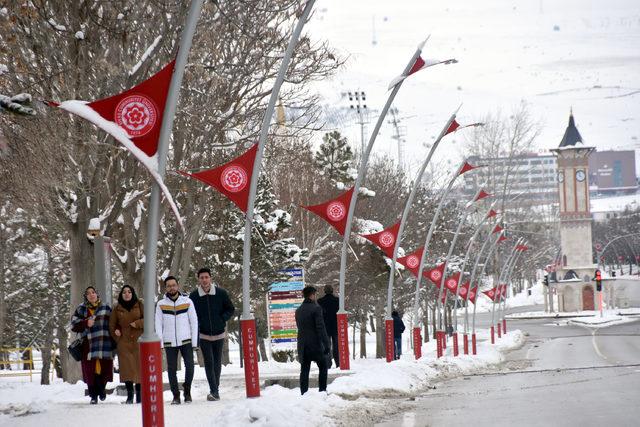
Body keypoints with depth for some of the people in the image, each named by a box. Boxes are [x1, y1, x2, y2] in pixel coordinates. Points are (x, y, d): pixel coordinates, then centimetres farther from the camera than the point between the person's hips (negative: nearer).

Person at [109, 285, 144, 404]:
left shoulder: (139, 305, 6)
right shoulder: (117, 309, 10)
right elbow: (112, 326, 17)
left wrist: (137, 323, -12)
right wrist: (117, 339, 6)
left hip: (139, 341, -1)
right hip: (124, 342, 1)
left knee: (140, 367, -5)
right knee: (127, 368, -5)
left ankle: (139, 396, 0)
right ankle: (130, 395, 0)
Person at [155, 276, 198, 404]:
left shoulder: (187, 301, 1)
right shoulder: (161, 304, 1)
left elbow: (194, 321, 3)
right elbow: (158, 324, 2)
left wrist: (194, 341, -2)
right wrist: (160, 343, -5)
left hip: (186, 341, -1)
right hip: (169, 342, 1)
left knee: (189, 366, -11)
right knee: (172, 369, 0)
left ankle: (187, 390, 10)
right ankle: (176, 395, 9)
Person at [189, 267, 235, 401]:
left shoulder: (221, 293, -5)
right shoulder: (194, 296, -6)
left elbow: (230, 309, 7)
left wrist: (222, 319, -9)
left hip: (219, 334, 1)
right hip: (204, 335, -1)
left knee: (217, 363, 8)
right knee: (209, 362, -10)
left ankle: (215, 389, 18)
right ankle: (214, 391, -14)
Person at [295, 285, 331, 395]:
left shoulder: (298, 310, 11)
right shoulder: (316, 308, -10)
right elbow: (321, 328, -14)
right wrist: (326, 344, -12)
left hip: (302, 345, 5)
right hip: (315, 344, -5)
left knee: (304, 370, 6)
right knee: (323, 367, 9)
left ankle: (304, 393, 4)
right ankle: (322, 391, 4)